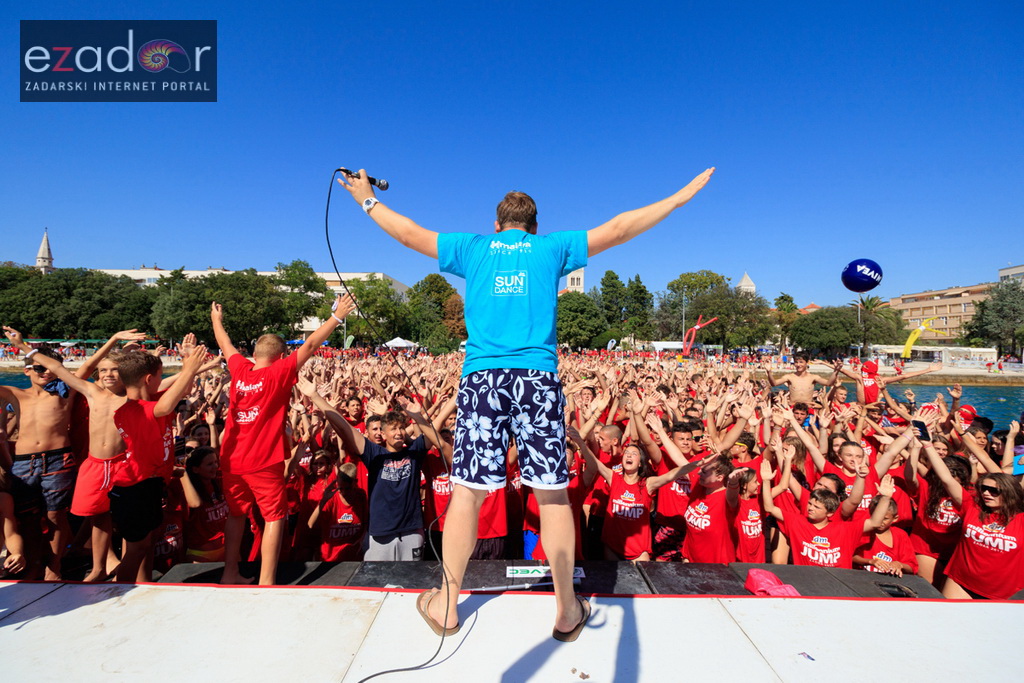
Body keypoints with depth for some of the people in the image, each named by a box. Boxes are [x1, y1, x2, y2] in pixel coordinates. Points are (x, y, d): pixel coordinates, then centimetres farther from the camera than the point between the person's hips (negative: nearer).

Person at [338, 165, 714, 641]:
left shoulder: (473, 248, 18)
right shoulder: (552, 247, 16)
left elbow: (410, 234, 24)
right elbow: (618, 230, 17)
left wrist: (367, 200, 41)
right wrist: (683, 195, 28)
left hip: (482, 375, 1)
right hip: (537, 375, 0)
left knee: (467, 490, 5)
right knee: (552, 492, 5)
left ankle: (447, 606, 20)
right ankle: (567, 612, 18)